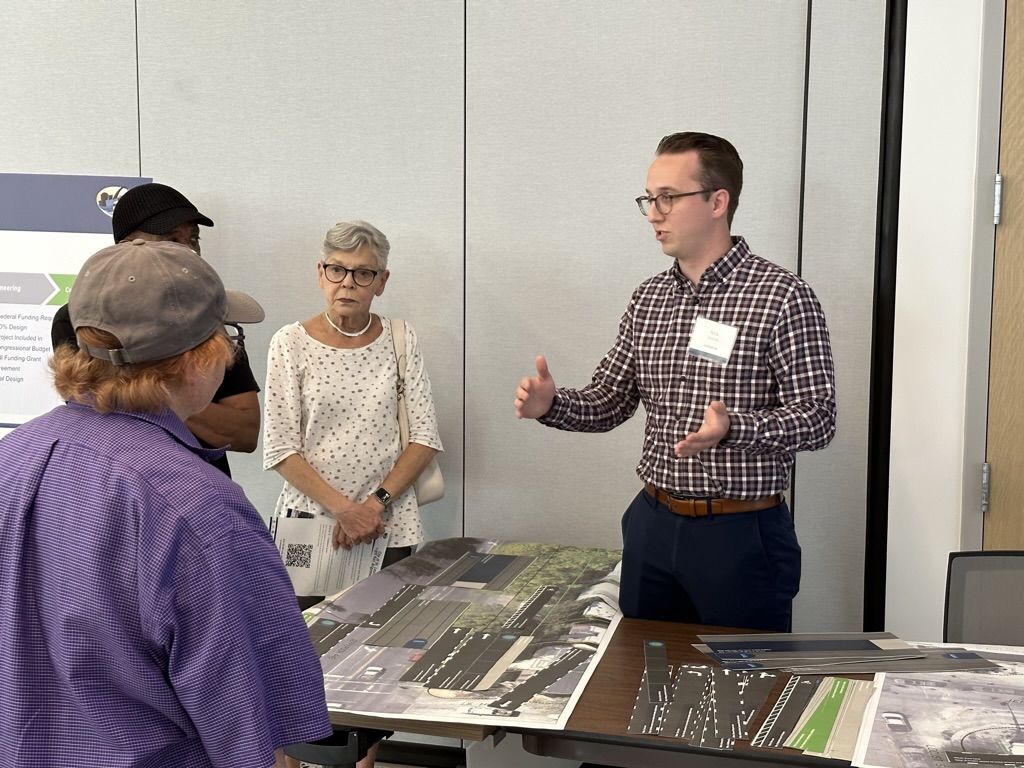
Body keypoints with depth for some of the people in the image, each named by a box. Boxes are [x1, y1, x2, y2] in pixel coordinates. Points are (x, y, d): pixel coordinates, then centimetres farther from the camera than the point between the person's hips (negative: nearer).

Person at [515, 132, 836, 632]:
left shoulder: (782, 296, -11)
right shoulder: (648, 300, 8)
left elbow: (817, 419, -14)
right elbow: (609, 401, 12)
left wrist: (732, 428, -31)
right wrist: (551, 405, -7)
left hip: (742, 533, -5)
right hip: (653, 525, 6)